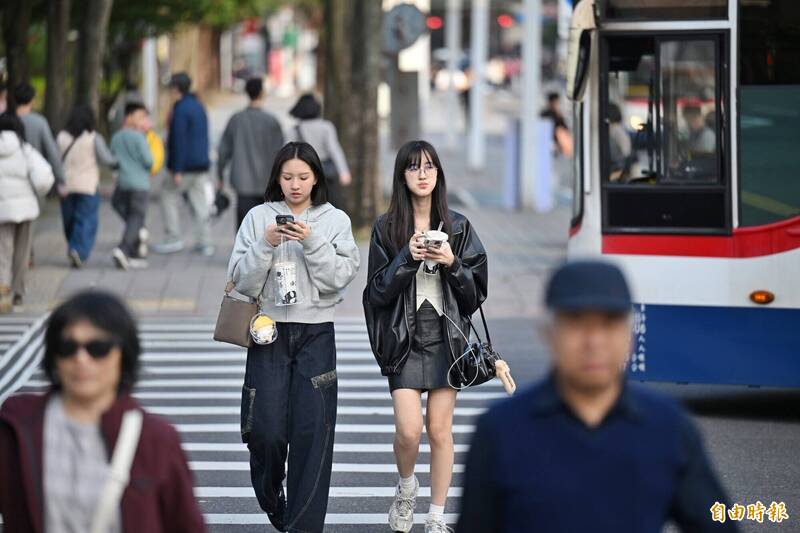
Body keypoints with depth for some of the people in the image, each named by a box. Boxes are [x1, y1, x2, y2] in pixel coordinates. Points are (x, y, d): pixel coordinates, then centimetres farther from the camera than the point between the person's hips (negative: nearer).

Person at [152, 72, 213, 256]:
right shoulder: (198, 106, 14)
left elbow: (179, 141, -20)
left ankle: (174, 239, 1)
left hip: (185, 165, -8)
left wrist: (177, 170, -20)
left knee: (169, 197, 3)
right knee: (199, 202, 8)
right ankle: (204, 242, 6)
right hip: (201, 164, 8)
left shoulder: (181, 109, -15)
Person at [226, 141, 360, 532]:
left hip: (316, 334, 0)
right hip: (269, 331, 0)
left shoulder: (335, 221, 3)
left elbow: (339, 278, -6)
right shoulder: (258, 218, 3)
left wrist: (312, 242, -16)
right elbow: (242, 282, -1)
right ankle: (270, 501, 25)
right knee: (265, 430, -3)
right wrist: (265, 245, -15)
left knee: (312, 432, -5)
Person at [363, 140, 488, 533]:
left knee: (440, 430, 3)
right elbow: (378, 291, -3)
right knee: (408, 429, -11)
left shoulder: (457, 227, 5)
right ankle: (406, 486, 20)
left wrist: (452, 263, -13)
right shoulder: (387, 229, 2)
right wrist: (407, 258, -16)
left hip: (446, 337, 1)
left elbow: (477, 290, 4)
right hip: (405, 338, -1)